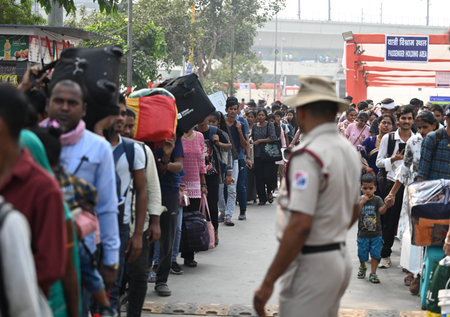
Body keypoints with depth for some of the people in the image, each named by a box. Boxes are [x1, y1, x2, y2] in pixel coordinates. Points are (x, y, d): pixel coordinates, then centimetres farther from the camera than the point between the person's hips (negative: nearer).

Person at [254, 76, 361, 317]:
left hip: (311, 263, -9)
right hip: (340, 259, 9)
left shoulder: (308, 156, -19)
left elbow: (300, 225, -25)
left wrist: (268, 282, -21)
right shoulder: (349, 151, 9)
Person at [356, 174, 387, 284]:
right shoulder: (359, 199, -2)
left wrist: (386, 205, -39)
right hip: (363, 234, 1)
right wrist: (362, 202, -25)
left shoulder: (377, 199, -3)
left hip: (376, 234, -1)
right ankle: (362, 267, 40)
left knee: (375, 254, -2)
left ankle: (373, 274, 7)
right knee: (362, 254, 11)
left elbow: (381, 211, -18)